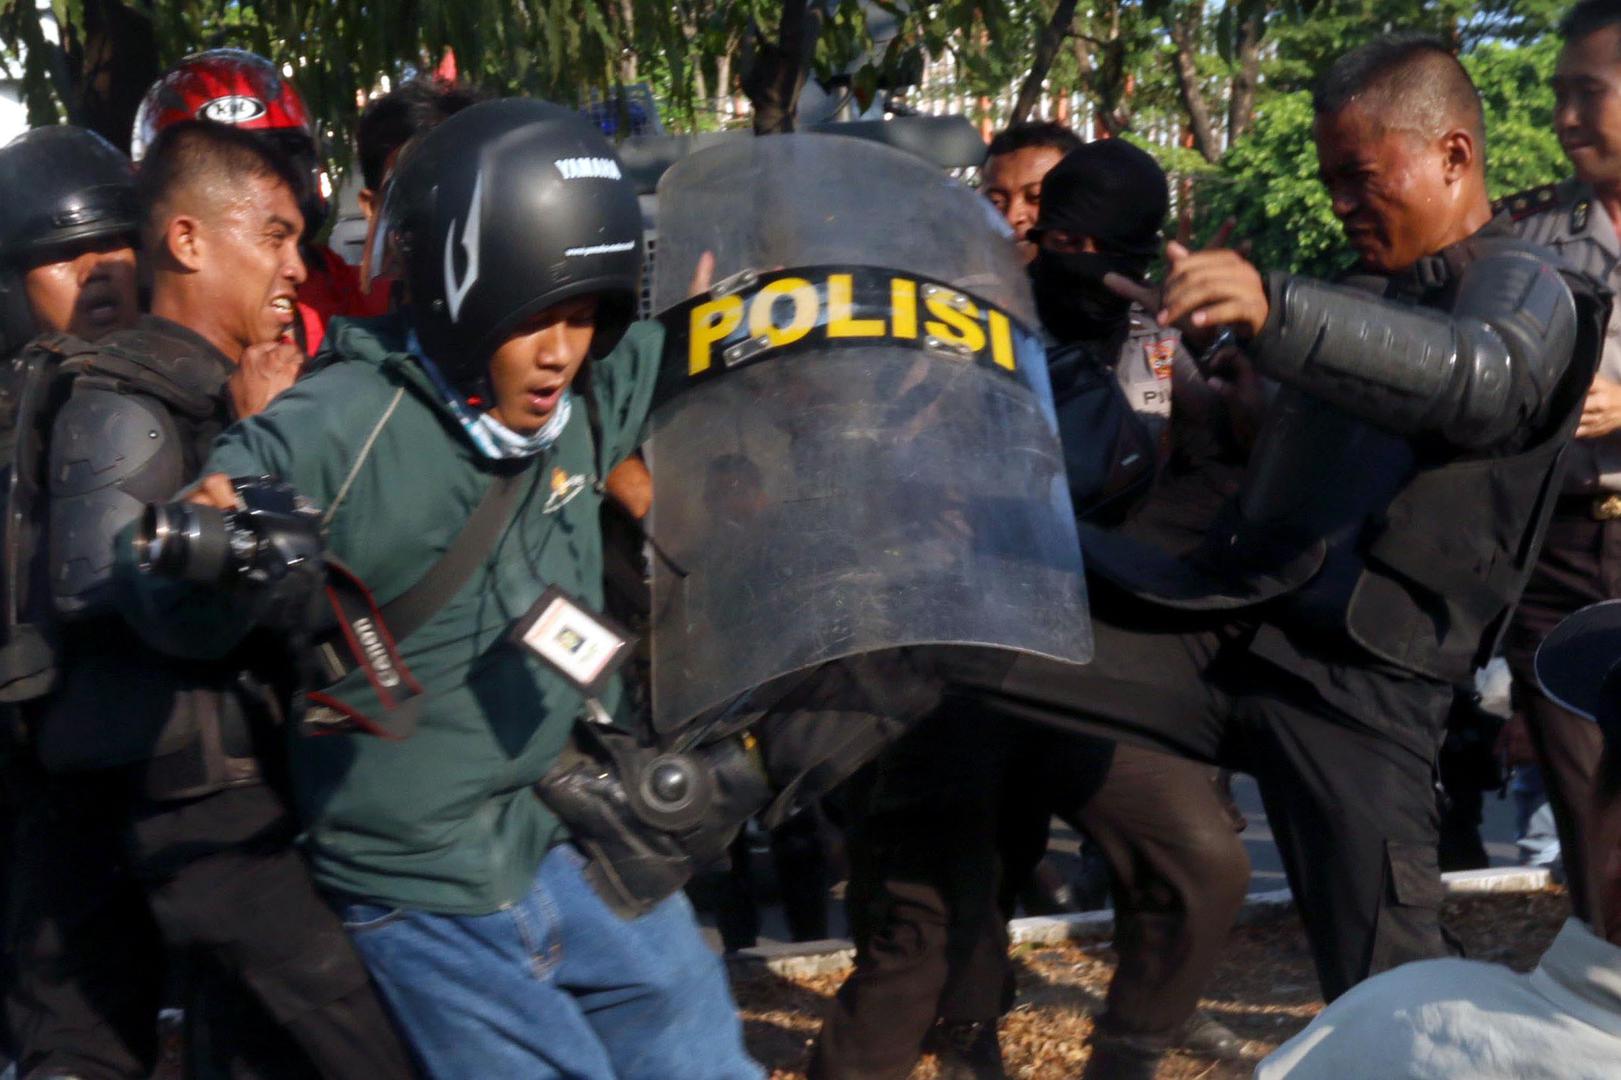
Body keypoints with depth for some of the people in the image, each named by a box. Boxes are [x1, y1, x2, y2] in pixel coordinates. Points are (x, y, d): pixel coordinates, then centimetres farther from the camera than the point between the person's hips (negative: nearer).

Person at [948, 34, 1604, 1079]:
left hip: (1358, 684, -7)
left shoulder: (1526, 290, -2)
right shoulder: (1364, 294, 23)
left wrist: (1276, 311, -43)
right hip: (1230, 620, 7)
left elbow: (1479, 381, -29)